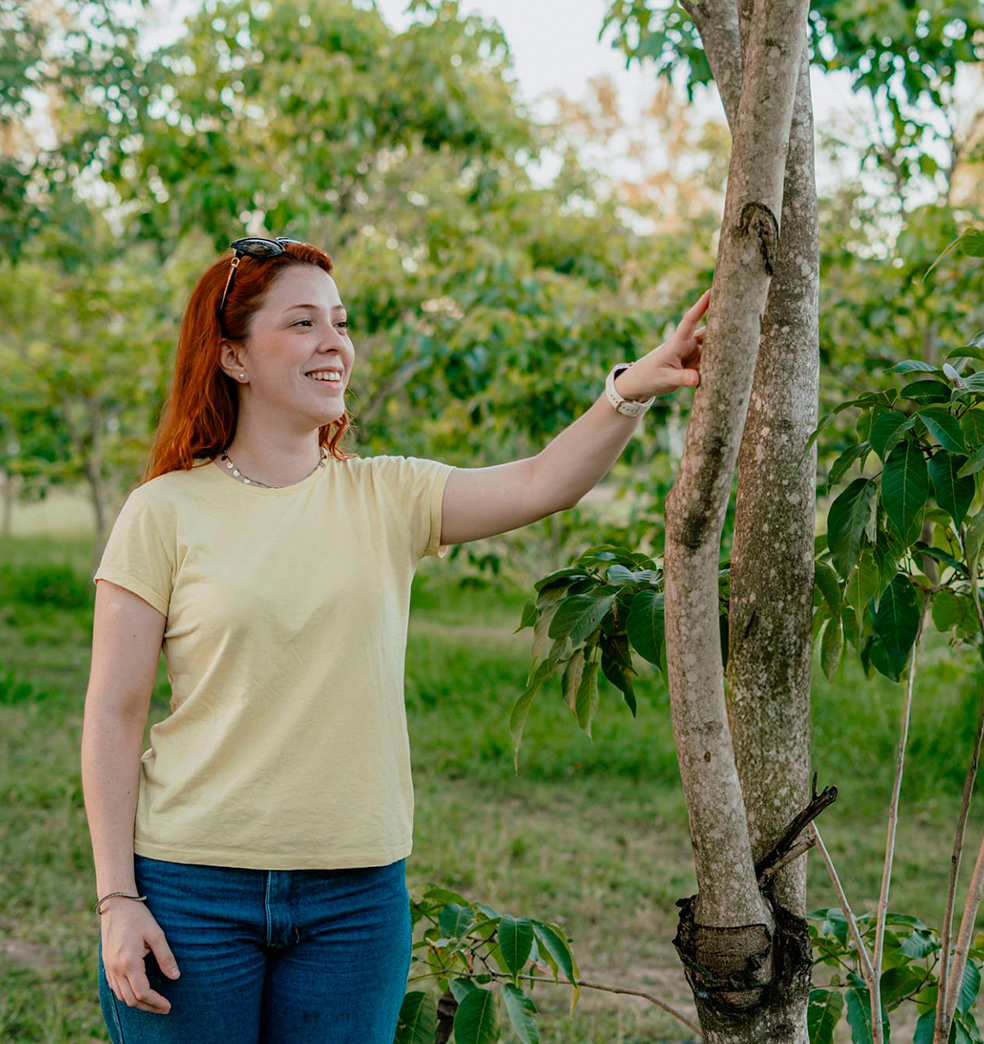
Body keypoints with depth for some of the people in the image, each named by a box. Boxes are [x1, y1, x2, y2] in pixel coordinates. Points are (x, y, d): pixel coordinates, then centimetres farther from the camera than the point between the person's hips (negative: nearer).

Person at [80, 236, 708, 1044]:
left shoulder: (387, 499, 3)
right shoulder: (167, 511, -4)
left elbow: (540, 486, -13)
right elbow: (112, 715, -4)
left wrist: (632, 389, -30)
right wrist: (116, 899, -9)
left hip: (357, 890, 3)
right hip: (194, 887, -2)